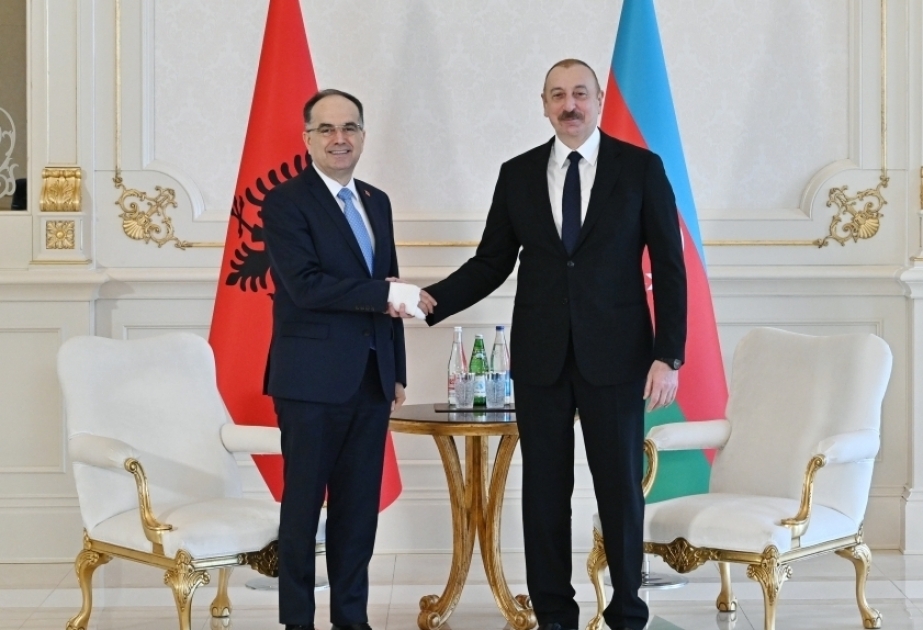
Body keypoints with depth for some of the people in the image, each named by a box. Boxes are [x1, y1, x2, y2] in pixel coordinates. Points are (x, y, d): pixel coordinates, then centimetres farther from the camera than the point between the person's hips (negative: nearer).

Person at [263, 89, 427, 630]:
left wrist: (397, 372, 14)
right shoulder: (286, 202, -6)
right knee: (304, 504, 2)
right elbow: (305, 285, -19)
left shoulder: (377, 202, 15)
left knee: (360, 506, 10)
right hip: (312, 380, -6)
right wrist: (386, 294, -18)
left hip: (371, 380, 6)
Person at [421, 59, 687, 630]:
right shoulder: (518, 174, 7)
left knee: (620, 486, 4)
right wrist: (434, 300, -9)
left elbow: (669, 268, -2)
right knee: (545, 487, 7)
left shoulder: (640, 168, 0)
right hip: (540, 355, 2)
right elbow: (491, 263, 8)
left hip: (615, 353, -2)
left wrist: (669, 356, -9)